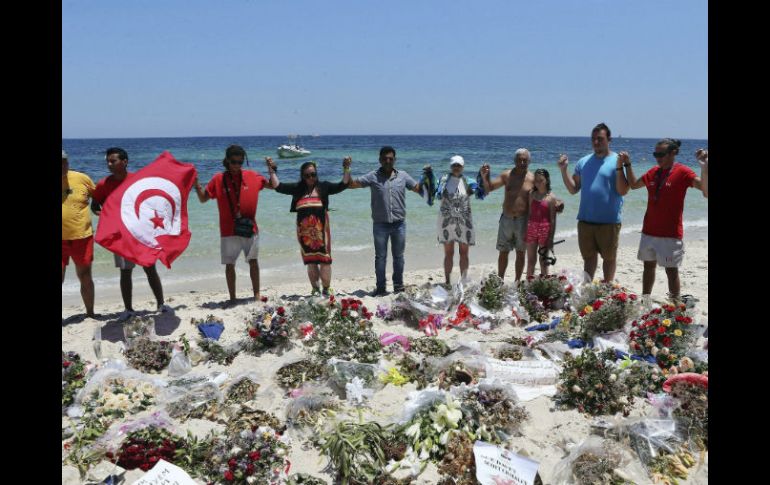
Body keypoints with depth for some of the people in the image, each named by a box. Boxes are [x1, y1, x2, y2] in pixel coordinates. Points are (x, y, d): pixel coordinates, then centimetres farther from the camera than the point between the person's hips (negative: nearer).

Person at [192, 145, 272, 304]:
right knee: (230, 264, 5)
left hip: (250, 228, 0)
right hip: (228, 231, 0)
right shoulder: (218, 179, 1)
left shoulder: (252, 176, 3)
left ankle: (257, 294, 16)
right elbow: (203, 199, 5)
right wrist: (196, 186, -12)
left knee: (253, 261, 5)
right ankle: (232, 298, 16)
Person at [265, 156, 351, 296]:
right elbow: (277, 186, 8)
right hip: (304, 231, 2)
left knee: (324, 260, -3)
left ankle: (326, 288, 10)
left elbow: (342, 185, 0)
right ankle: (315, 290, 18)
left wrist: (346, 169, -7)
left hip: (321, 230, -2)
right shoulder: (297, 188, 11)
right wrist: (272, 170, 4)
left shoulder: (323, 187, 6)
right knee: (310, 262, 7)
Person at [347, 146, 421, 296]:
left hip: (399, 224, 2)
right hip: (380, 224, -2)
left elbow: (418, 188, 13)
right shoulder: (373, 177, -3)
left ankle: (398, 286, 27)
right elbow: (351, 184, -4)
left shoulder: (403, 176, 4)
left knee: (398, 256, 13)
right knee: (380, 257, 6)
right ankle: (380, 288, 15)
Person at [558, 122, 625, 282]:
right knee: (589, 256, 13)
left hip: (609, 221, -4)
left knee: (609, 257, 10)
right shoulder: (584, 162, 8)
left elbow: (622, 191, -13)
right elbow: (573, 189, 7)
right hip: (585, 220, 4)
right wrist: (563, 169, -4)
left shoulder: (617, 161, -5)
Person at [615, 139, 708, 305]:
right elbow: (633, 184, 23)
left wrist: (704, 167, -38)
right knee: (648, 265, 16)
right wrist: (627, 165, 14)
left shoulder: (683, 172, -11)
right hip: (649, 231, 7)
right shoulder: (653, 172, 7)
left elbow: (705, 189, -24)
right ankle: (645, 303, 28)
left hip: (670, 233, -6)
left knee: (671, 270, 0)